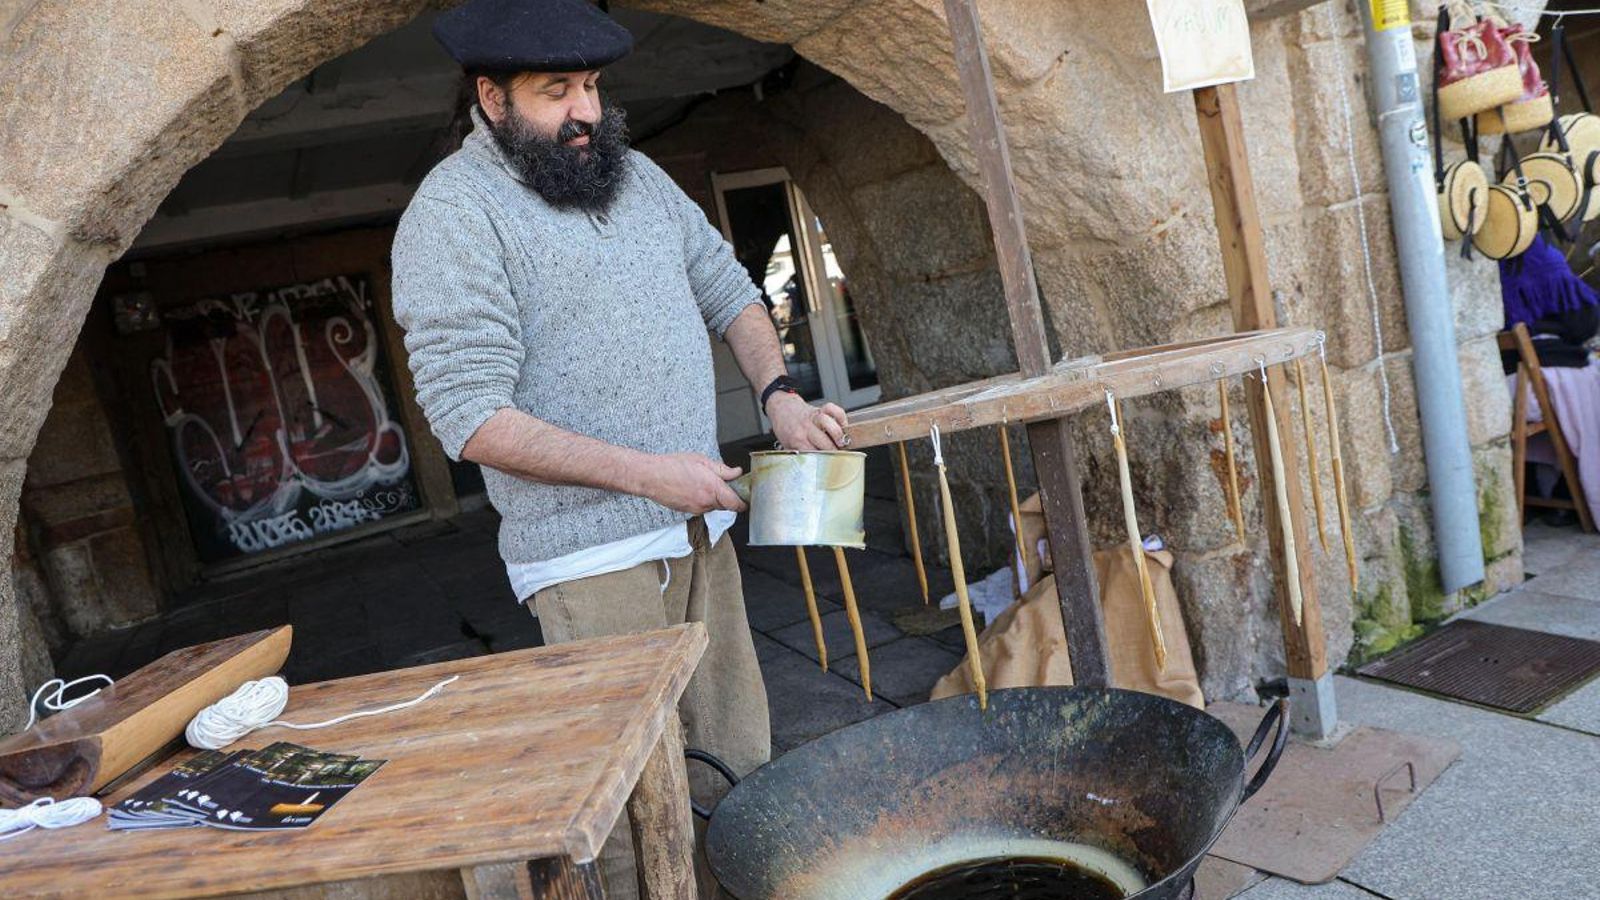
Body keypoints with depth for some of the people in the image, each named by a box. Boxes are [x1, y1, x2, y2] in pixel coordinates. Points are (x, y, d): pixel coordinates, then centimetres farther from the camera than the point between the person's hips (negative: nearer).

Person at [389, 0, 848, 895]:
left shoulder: (634, 173, 11)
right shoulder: (453, 213, -11)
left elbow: (725, 285, 23)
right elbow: (475, 419, -17)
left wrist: (781, 394, 6)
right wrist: (648, 472, -20)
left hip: (699, 525, 7)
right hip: (593, 558, -7)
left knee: (740, 764, 15)